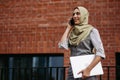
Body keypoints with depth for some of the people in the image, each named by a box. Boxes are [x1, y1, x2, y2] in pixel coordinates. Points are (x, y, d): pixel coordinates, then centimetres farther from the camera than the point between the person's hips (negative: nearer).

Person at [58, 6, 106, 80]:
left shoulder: (92, 31, -2)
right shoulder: (73, 33, 12)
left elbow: (101, 53, -10)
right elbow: (62, 45, -4)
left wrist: (88, 69, -18)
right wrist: (68, 28, 6)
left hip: (86, 72, -4)